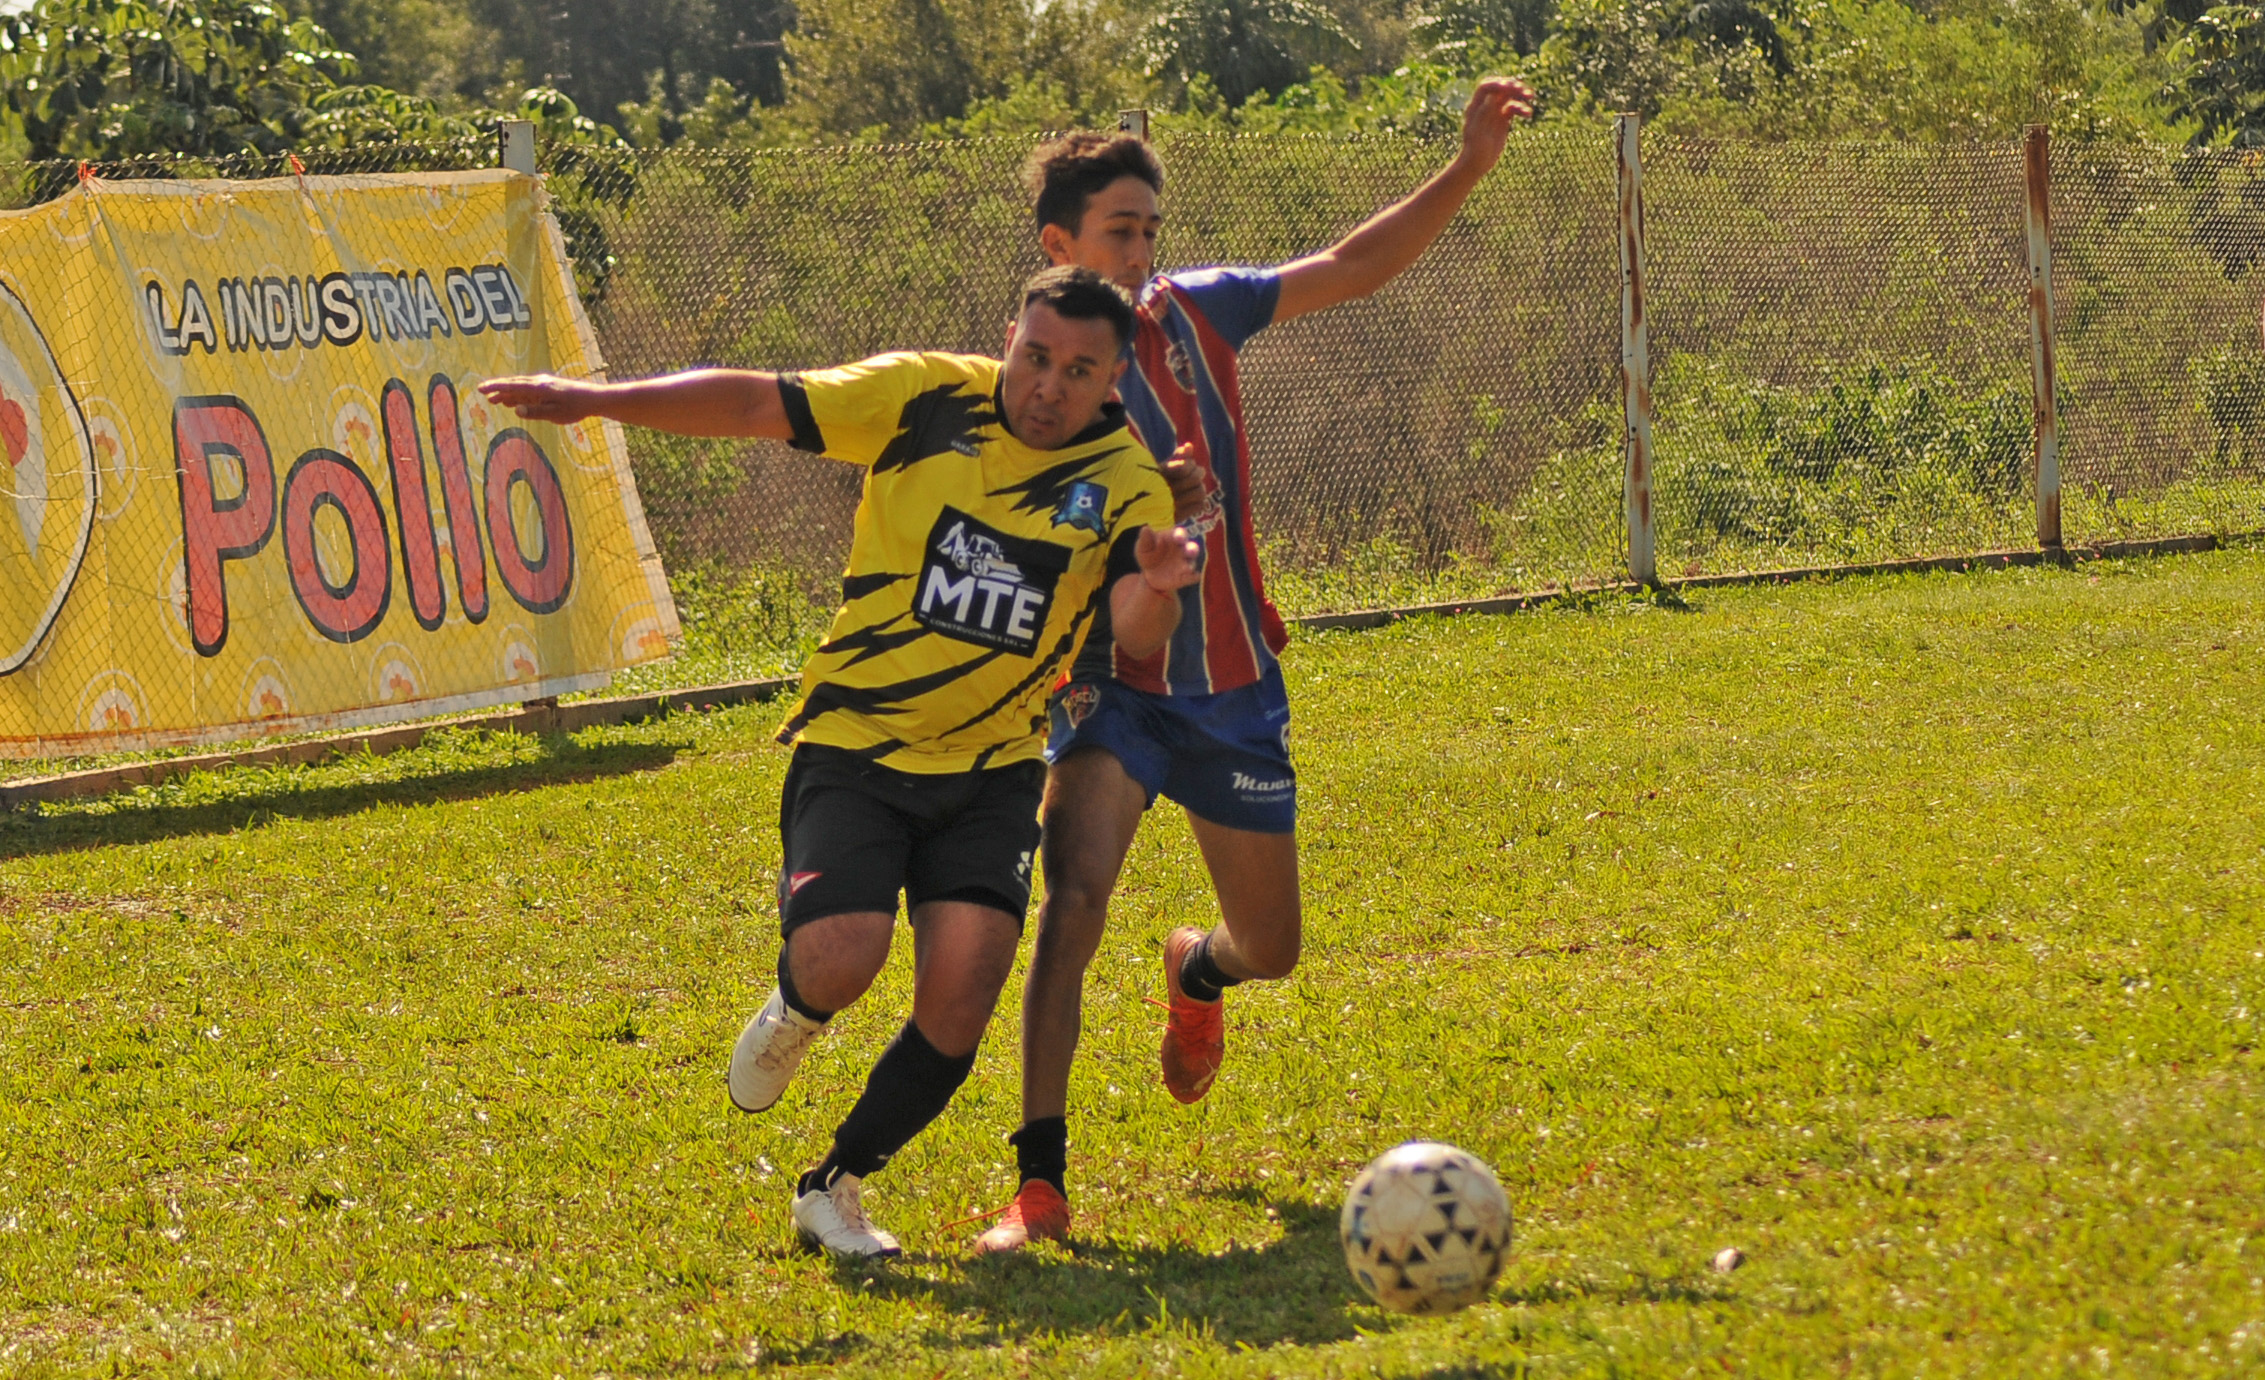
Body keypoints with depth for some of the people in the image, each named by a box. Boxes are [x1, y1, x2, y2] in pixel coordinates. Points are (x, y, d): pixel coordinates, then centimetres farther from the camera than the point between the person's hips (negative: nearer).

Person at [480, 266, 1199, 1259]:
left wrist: (1157, 591, -40)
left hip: (989, 775, 2)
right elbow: (757, 406, -3)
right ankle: (794, 1015, 16)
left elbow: (1135, 637, -17)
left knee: (960, 999, -13)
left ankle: (834, 1189, 12)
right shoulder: (928, 400, -6)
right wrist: (600, 400, -12)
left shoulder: (1123, 482, -3)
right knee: (842, 961, -24)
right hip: (854, 754, -2)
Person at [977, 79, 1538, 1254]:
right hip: (1114, 685, -4)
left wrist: (1472, 164, -4)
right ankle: (1041, 1182, -26)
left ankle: (1195, 973, 52)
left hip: (1235, 692, 4)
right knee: (1073, 900, -28)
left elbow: (1354, 269, 5)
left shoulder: (1193, 313, -1)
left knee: (1268, 950, 13)